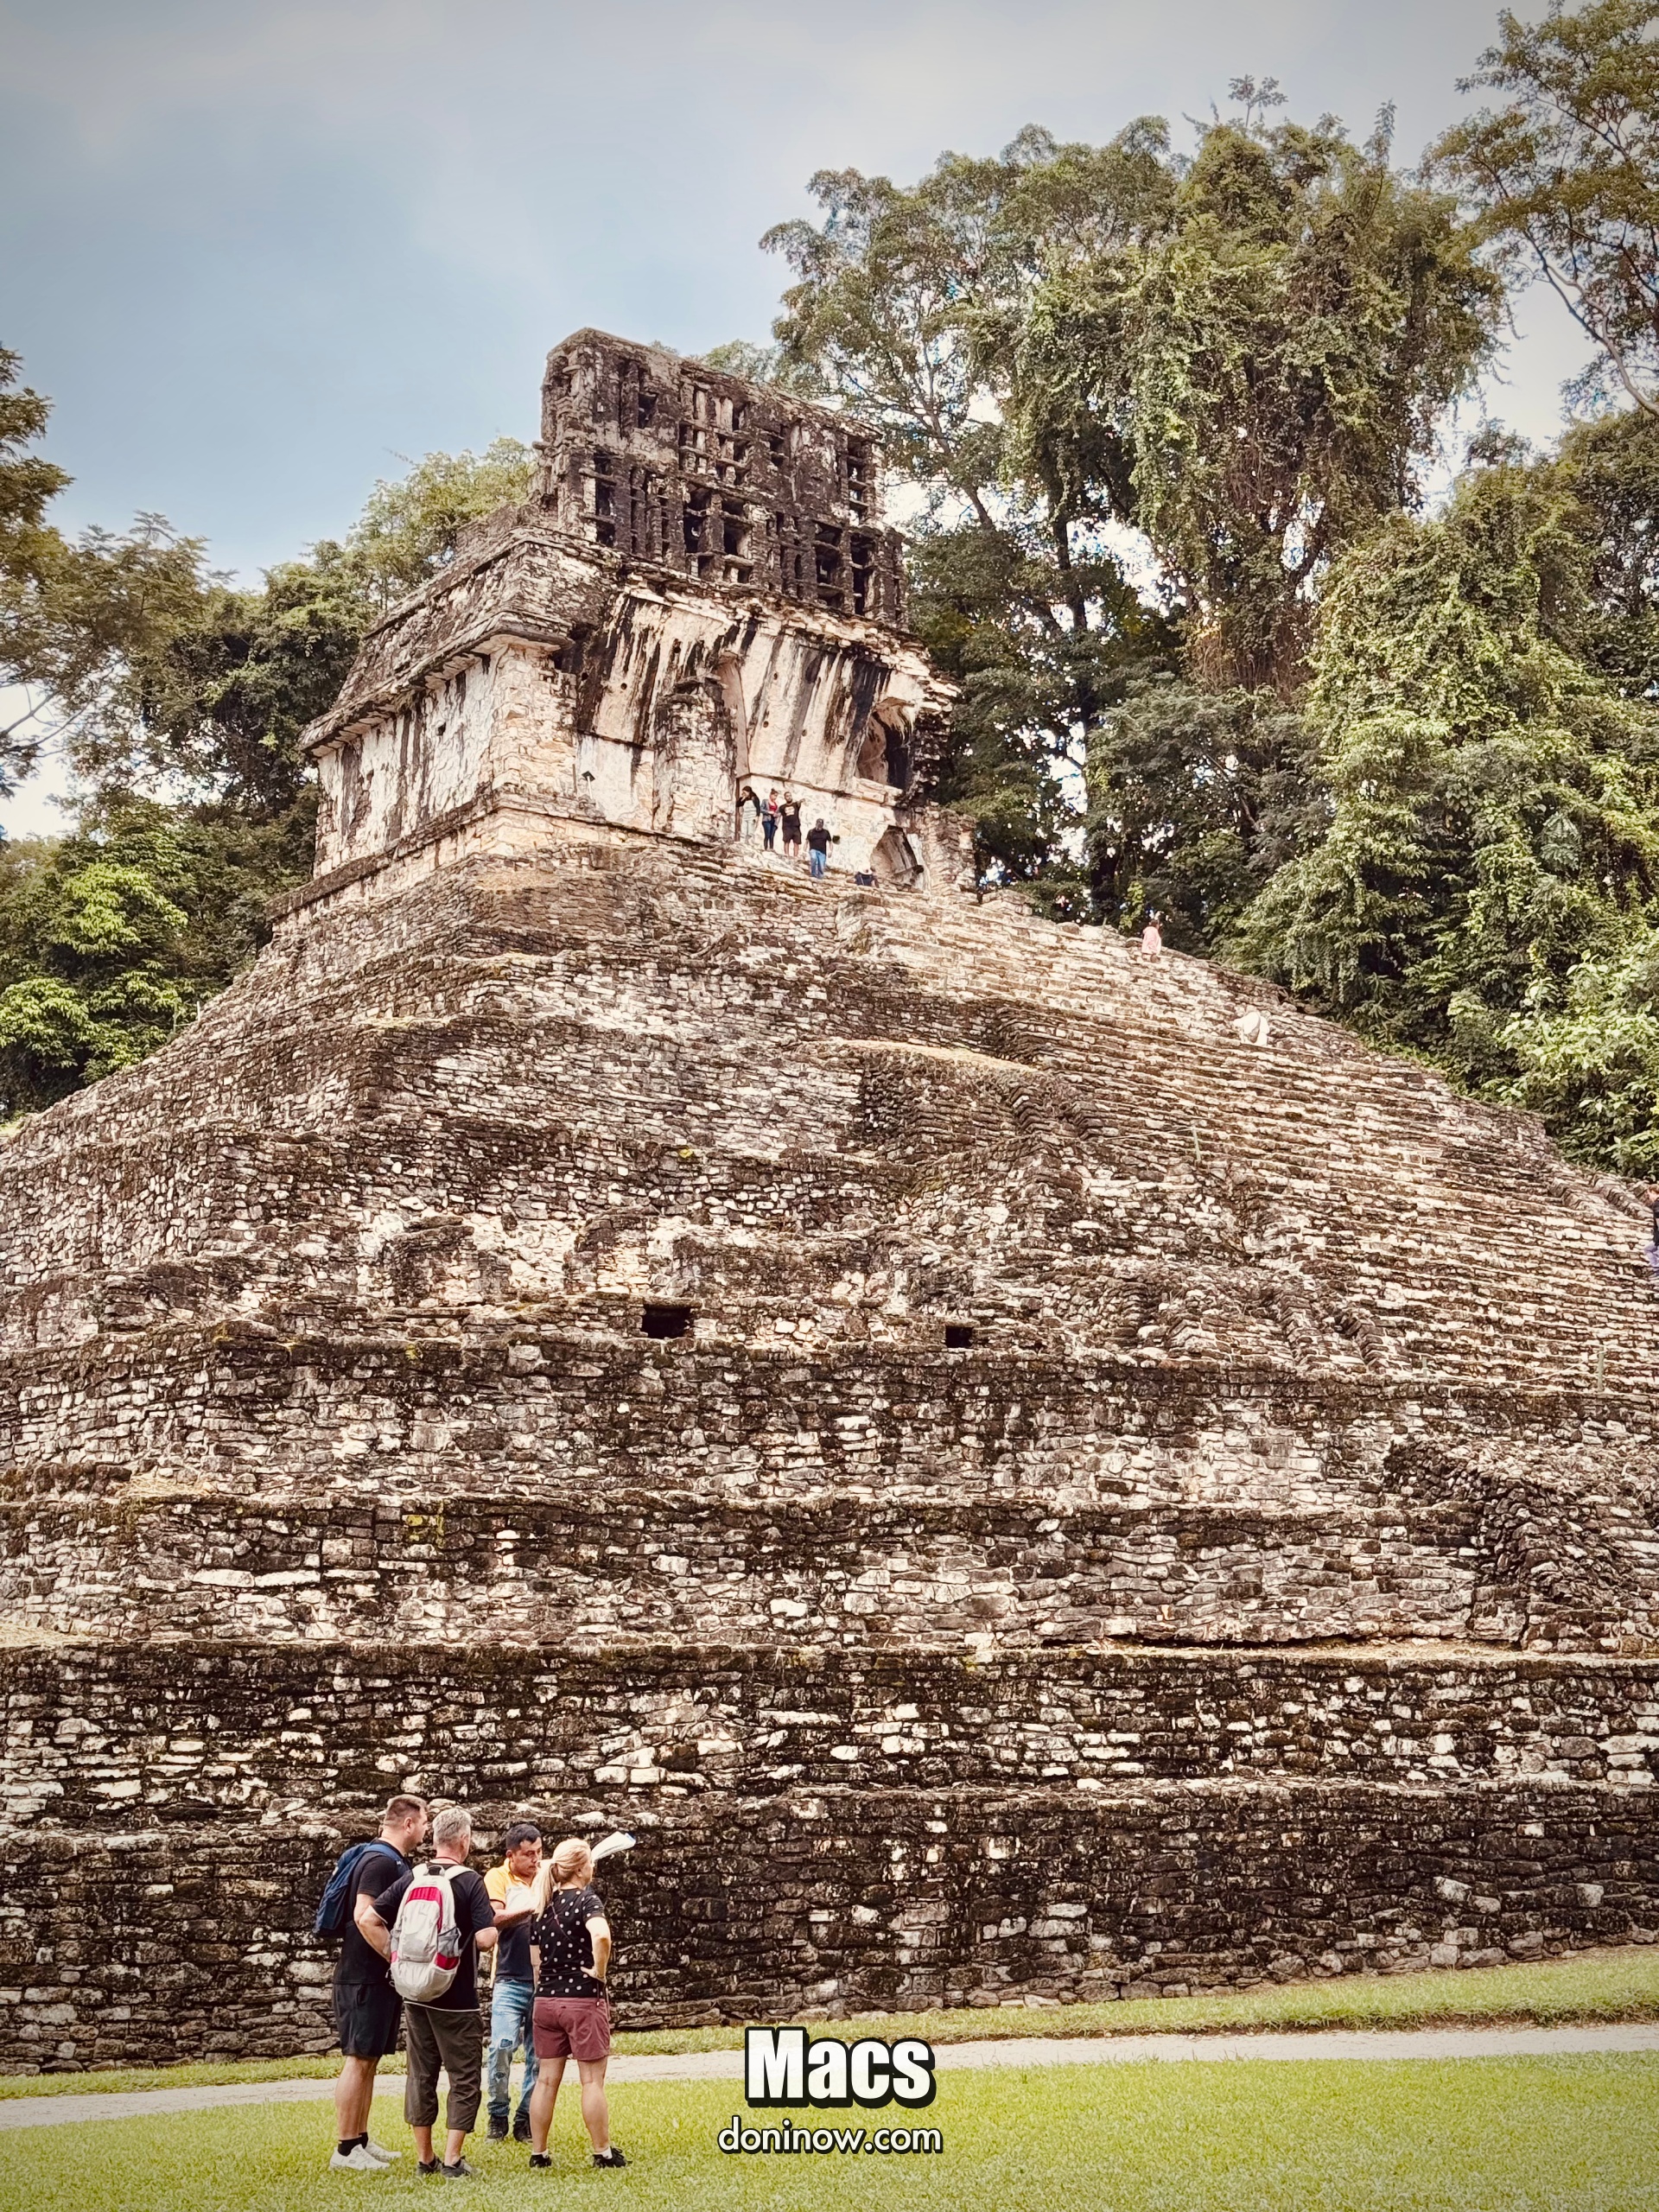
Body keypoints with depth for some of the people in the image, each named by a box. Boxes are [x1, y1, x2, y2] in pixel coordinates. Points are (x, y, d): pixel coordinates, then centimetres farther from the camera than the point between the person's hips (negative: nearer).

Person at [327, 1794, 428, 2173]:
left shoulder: (394, 1862, 16)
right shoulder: (380, 1862, -17)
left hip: (382, 1979, 10)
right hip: (364, 1979, -10)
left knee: (369, 2060, 14)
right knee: (358, 2060, -5)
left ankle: (361, 2142, 21)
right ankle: (345, 2150, -1)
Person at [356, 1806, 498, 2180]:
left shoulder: (411, 1878, 2)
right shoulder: (470, 1882, -13)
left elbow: (368, 1919, -3)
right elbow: (486, 1939, -21)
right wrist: (491, 1920, 1)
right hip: (456, 1998, -5)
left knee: (421, 2075, 14)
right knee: (464, 2078, 5)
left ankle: (424, 2158, 20)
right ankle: (452, 2161, 2)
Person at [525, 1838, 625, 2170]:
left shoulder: (545, 1906, 7)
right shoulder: (587, 1900, -12)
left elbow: (536, 1959, 11)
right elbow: (601, 1936, -33)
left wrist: (545, 1993, 18)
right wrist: (599, 1971, -18)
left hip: (546, 2001, 6)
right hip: (583, 2000, -6)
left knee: (546, 2080, 11)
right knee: (592, 2081, 4)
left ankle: (538, 2153, 16)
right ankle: (603, 2152, 11)